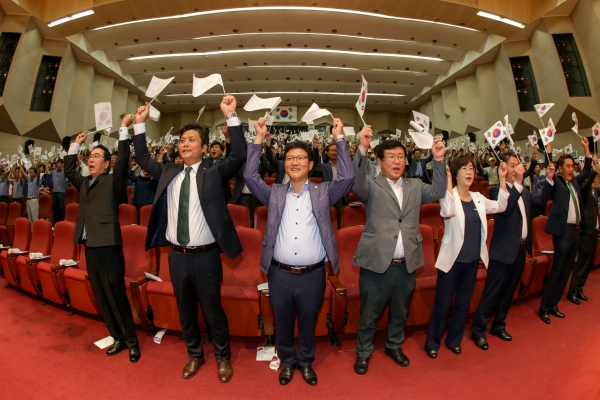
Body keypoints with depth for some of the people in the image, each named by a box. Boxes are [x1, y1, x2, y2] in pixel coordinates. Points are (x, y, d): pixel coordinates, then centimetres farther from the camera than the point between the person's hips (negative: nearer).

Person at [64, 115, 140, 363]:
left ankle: (132, 341, 14)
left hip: (108, 247, -7)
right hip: (89, 248, 7)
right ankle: (118, 338, 27)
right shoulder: (84, 183, 15)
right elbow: (68, 169, 29)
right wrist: (76, 145, 23)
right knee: (101, 297, 13)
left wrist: (123, 129, -12)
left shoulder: (113, 181, -3)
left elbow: (123, 159, -14)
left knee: (117, 296, -2)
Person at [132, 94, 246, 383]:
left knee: (213, 310, 10)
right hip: (177, 256, 5)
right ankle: (195, 355, 42)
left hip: (206, 256, -4)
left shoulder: (213, 174, -4)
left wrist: (230, 116, -19)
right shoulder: (168, 173, 9)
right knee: (185, 311, 20)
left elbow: (239, 155, -15)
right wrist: (140, 124, 9)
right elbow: (143, 159, 16)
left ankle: (223, 357, 33)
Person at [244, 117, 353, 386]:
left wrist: (339, 138, -11)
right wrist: (259, 139, -6)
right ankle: (287, 361, 45)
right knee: (283, 323, 20)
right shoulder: (274, 193, 4)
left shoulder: (323, 192, 1)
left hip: (312, 274, -1)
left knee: (308, 323, 19)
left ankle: (306, 361, 45)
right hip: (280, 274, 1)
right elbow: (250, 175, -3)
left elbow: (347, 177, -10)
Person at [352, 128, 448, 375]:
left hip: (407, 265, 5)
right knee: (369, 314, 12)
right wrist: (362, 149, -36)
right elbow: (356, 185, -24)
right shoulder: (372, 186, -4)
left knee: (400, 312, 24)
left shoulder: (415, 187, 10)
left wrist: (438, 160, -15)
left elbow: (437, 192, -4)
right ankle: (363, 352, 35)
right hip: (377, 263, -4)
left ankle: (394, 346, 48)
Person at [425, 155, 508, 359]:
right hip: (452, 259, -6)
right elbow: (447, 212, -32)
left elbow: (500, 206, -3)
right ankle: (432, 342, 22)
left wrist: (502, 179, -7)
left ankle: (454, 339, 36)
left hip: (472, 260, 6)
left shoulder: (478, 198, 7)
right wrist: (448, 181, -34)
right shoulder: (450, 196, -12)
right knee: (442, 303, 4)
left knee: (463, 302, 17)